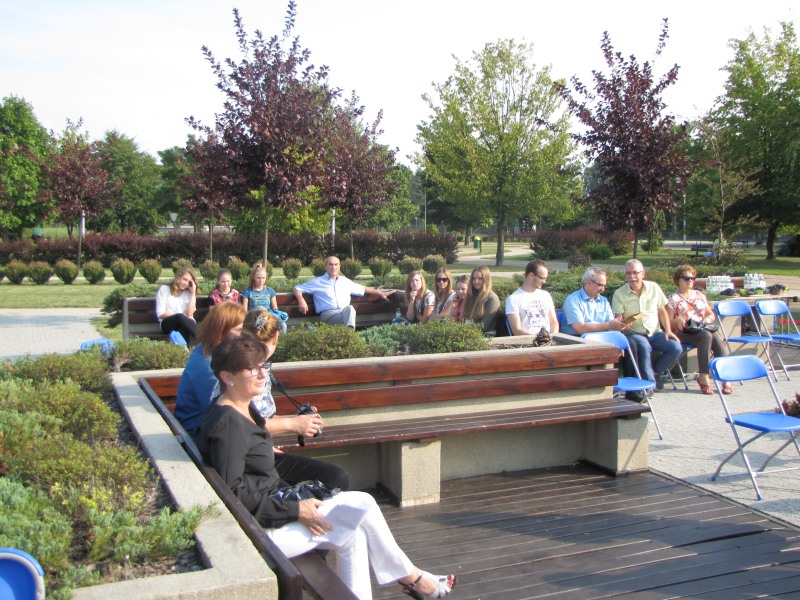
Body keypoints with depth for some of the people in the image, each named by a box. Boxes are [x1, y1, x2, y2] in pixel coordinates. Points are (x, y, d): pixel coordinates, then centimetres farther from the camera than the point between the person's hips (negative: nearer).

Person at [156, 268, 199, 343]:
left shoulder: (189, 293, 15)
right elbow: (160, 314, -1)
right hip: (168, 324, -2)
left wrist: (193, 293, -1)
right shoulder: (164, 289, 8)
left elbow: (190, 314, -3)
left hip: (184, 324, 2)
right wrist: (180, 316, -10)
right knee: (180, 317, -37)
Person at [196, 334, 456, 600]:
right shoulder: (227, 423, -22)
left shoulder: (242, 409, 10)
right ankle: (410, 577, 13)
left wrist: (292, 496, 7)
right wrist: (295, 510, -19)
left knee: (353, 534, 1)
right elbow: (233, 493, -24)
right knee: (362, 506, -8)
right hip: (255, 529, -10)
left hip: (270, 506, 10)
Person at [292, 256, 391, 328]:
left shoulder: (345, 281, 27)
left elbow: (363, 289, 37)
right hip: (328, 314, -3)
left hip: (345, 312, 3)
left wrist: (380, 293, 30)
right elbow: (296, 289, 14)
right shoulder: (317, 282, 15)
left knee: (349, 308, -36)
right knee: (348, 318, -36)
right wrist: (301, 301, -7)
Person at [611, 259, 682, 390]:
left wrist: (668, 330, 1)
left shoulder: (654, 287, 6)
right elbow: (618, 319, -8)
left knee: (676, 348, -19)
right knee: (645, 347, -35)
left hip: (654, 332, 4)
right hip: (633, 333, -4)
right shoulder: (619, 294, -3)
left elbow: (662, 311, 12)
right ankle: (649, 383, -20)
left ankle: (654, 371, 4)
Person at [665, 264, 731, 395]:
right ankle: (703, 376, -36)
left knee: (716, 337, -31)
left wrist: (707, 319, 2)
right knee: (706, 335, -36)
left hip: (704, 329, 4)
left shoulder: (699, 295, 22)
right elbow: (668, 323, 4)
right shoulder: (673, 299, 8)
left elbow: (711, 314, 24)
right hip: (684, 333, -4)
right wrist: (677, 320, -17)